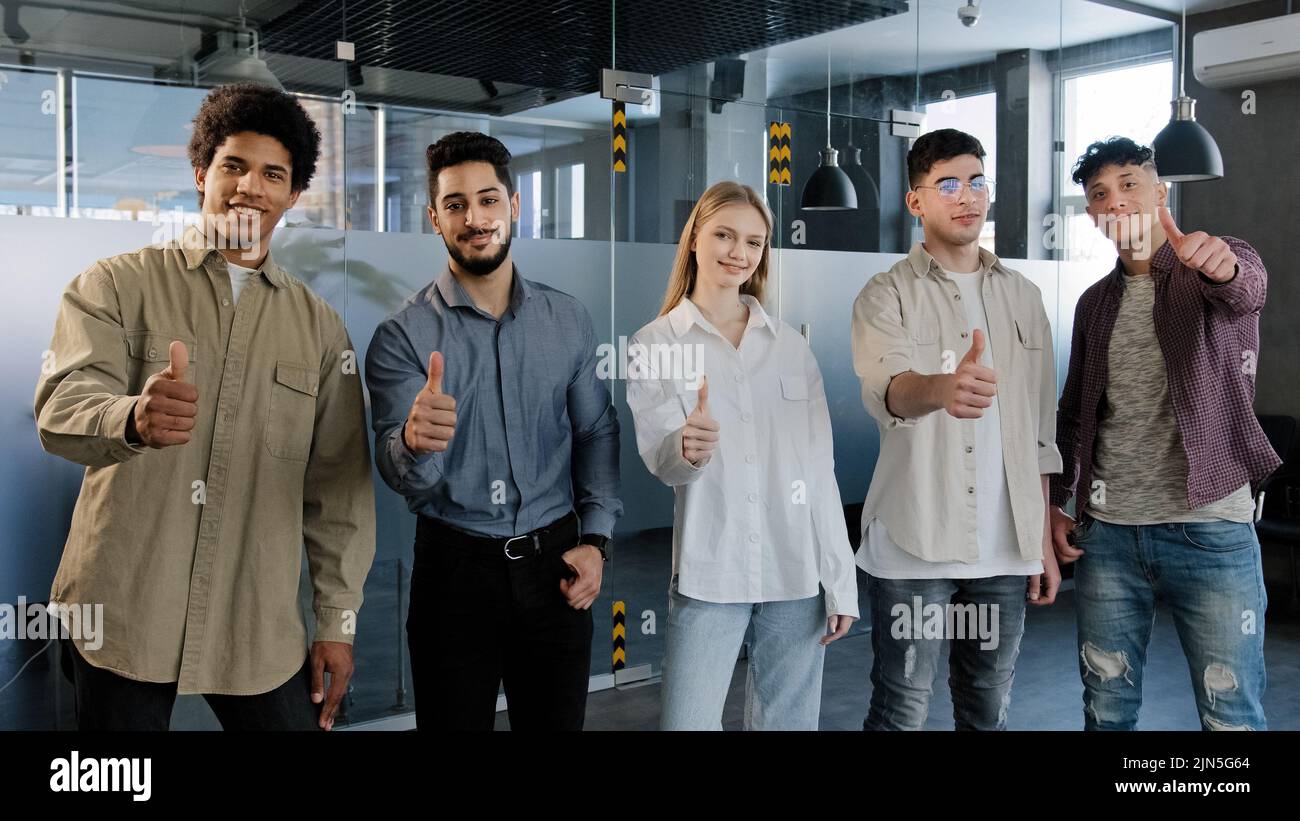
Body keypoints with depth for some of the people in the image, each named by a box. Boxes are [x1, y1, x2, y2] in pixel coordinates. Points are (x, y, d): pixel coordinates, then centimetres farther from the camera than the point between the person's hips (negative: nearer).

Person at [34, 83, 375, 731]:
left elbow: (338, 488, 9)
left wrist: (337, 619, 5)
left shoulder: (320, 326, 9)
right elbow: (61, 409, -15)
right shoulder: (118, 285, 1)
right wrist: (133, 420, -38)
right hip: (122, 616, -2)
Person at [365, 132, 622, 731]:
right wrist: (415, 441, -39)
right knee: (453, 723, 9)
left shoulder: (568, 320, 3)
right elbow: (404, 477, -16)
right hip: (455, 568, -2)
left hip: (554, 564, 2)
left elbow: (596, 433, 9)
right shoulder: (402, 336, -7)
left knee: (557, 722, 12)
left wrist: (595, 539, -1)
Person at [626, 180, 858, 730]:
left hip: (797, 574, 3)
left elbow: (819, 469, 7)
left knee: (789, 721, 11)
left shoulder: (791, 345, 8)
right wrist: (687, 448, -36)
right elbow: (660, 460, -12)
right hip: (708, 575, -3)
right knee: (688, 722, -3)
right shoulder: (655, 344, 0)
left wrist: (841, 580, 4)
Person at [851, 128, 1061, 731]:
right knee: (902, 710, 1)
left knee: (990, 710, 14)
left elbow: (1040, 429, 14)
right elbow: (886, 390, -25)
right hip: (914, 546, -4)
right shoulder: (886, 296, -3)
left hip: (1006, 548, 5)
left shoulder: (1023, 298, 12)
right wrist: (941, 388, -48)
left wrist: (1043, 540, 11)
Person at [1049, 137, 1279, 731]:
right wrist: (1056, 502, 7)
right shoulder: (1095, 303, 13)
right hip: (1106, 531, 4)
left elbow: (1246, 288, -26)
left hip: (1210, 531, -4)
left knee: (1232, 714, 0)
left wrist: (1221, 266, -49)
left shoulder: (1222, 268, 0)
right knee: (1106, 708, 10)